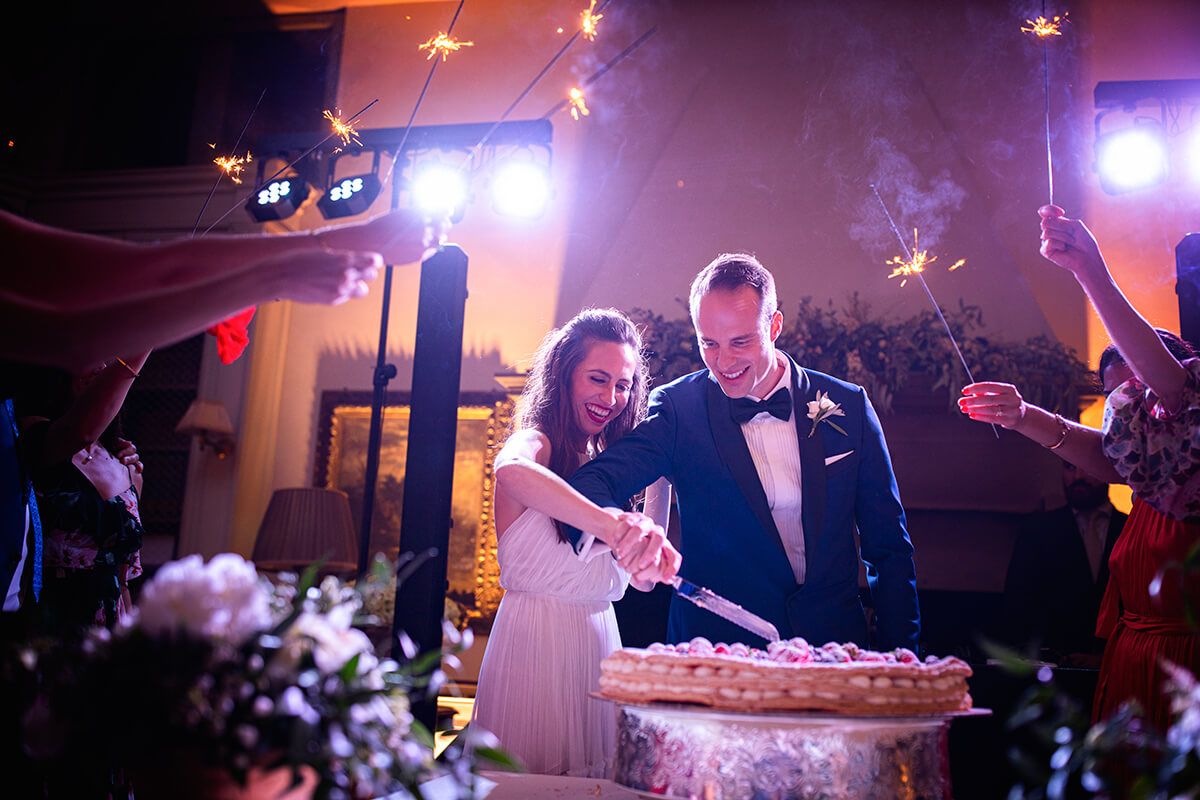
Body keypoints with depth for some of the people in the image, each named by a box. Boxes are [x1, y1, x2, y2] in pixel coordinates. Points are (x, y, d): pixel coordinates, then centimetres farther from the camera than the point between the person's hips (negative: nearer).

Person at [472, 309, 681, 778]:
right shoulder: (538, 443, -9)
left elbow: (640, 579, 6)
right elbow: (512, 472, -37)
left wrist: (649, 552, -15)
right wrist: (608, 523, -47)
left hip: (599, 644, 7)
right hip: (535, 643, -6)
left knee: (593, 778, 14)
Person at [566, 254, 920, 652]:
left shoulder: (848, 406, 2)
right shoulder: (678, 409, -3)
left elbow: (888, 547, 7)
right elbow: (590, 482, -14)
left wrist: (899, 662, 1)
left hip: (833, 644, 2)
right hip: (716, 645, -1)